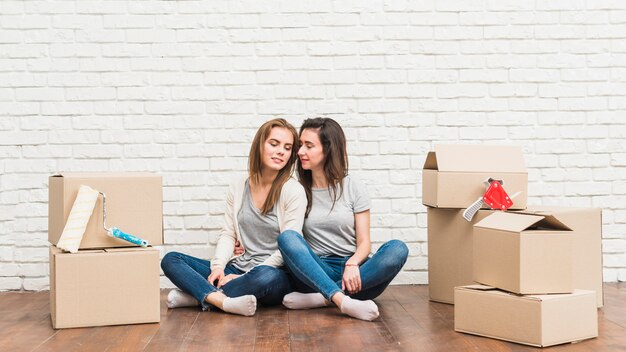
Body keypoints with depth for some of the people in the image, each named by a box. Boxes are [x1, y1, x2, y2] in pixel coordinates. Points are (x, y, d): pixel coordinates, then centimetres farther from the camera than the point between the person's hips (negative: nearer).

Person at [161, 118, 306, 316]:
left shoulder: (293, 192, -6)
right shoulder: (238, 188, 10)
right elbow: (228, 234, 10)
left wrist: (246, 277, -16)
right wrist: (218, 266, -10)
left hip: (273, 273, -5)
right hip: (237, 269, 5)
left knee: (266, 277, -41)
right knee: (171, 260, -8)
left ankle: (199, 296, -24)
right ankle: (224, 301, -33)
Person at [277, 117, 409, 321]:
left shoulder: (353, 188, 7)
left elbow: (364, 242, 1)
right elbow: (289, 245, 8)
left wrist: (352, 264, -21)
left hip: (351, 274, 0)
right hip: (315, 272, 0)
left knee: (397, 249, -27)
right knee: (287, 237, -28)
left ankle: (322, 298, -34)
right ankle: (343, 302, -45)